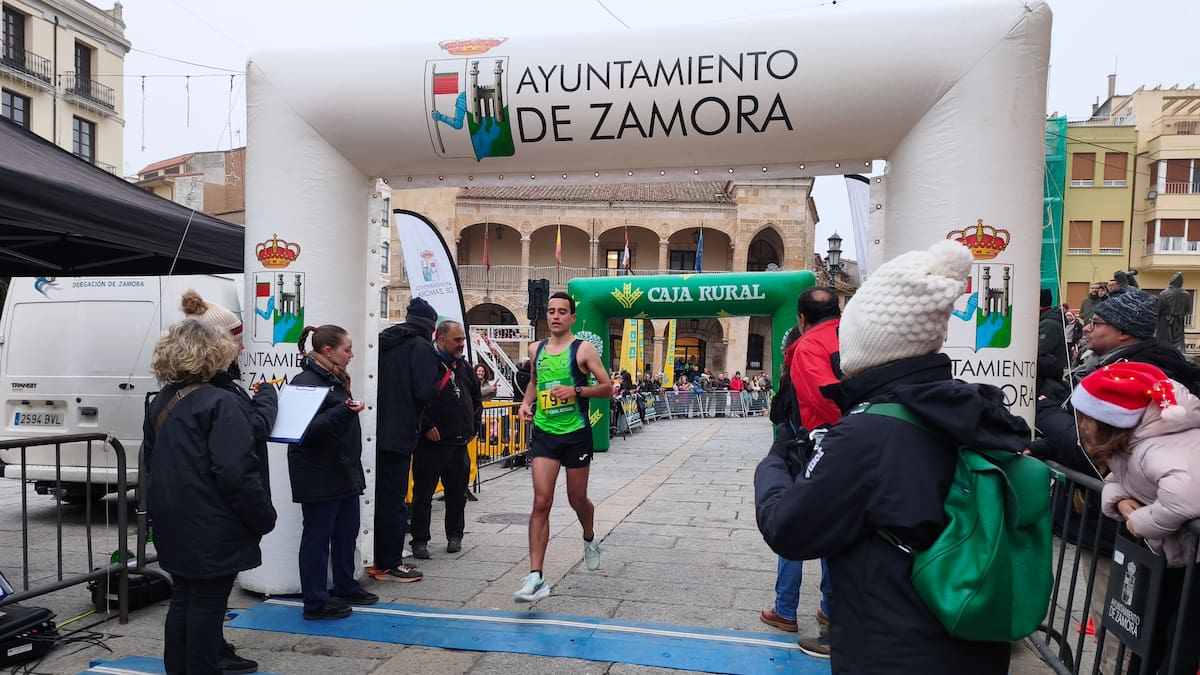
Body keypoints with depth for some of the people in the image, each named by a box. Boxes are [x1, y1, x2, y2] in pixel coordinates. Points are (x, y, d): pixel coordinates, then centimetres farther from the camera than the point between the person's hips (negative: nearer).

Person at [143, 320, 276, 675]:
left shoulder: (160, 403, 7)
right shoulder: (219, 403, -19)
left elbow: (151, 461, 18)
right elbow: (236, 473, -23)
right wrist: (264, 517, -13)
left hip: (175, 526, 8)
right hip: (212, 531, -8)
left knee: (182, 601, 19)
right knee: (207, 606, 3)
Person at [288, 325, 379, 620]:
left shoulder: (335, 380, 13)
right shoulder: (307, 381, -17)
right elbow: (307, 430, -26)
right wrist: (343, 413, -36)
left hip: (344, 473, 10)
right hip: (319, 477, -10)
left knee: (347, 532, 17)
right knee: (317, 538, 2)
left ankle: (346, 587, 32)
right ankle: (316, 603, 13)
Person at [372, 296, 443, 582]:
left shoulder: (384, 342, 13)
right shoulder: (421, 347, -10)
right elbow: (425, 392, -18)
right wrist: (444, 375, -1)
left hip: (377, 430, 8)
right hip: (399, 434, -7)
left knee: (381, 495, 16)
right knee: (394, 497, 0)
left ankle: (378, 558, 25)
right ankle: (390, 564, 8)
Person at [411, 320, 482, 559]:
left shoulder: (464, 368, 14)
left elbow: (476, 400, 25)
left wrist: (474, 426, 16)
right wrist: (427, 427, -17)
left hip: (459, 443, 7)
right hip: (431, 443, -6)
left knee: (457, 494, 14)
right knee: (423, 493, 2)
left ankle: (455, 535, 28)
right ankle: (420, 541, 12)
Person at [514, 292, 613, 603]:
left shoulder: (583, 349, -6)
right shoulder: (536, 349, 8)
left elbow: (607, 388, -6)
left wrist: (576, 390, -21)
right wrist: (527, 401, 6)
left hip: (576, 433, -2)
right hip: (543, 433, 3)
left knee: (577, 499, 12)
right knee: (541, 502, -8)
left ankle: (590, 539, 46)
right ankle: (536, 578, -8)